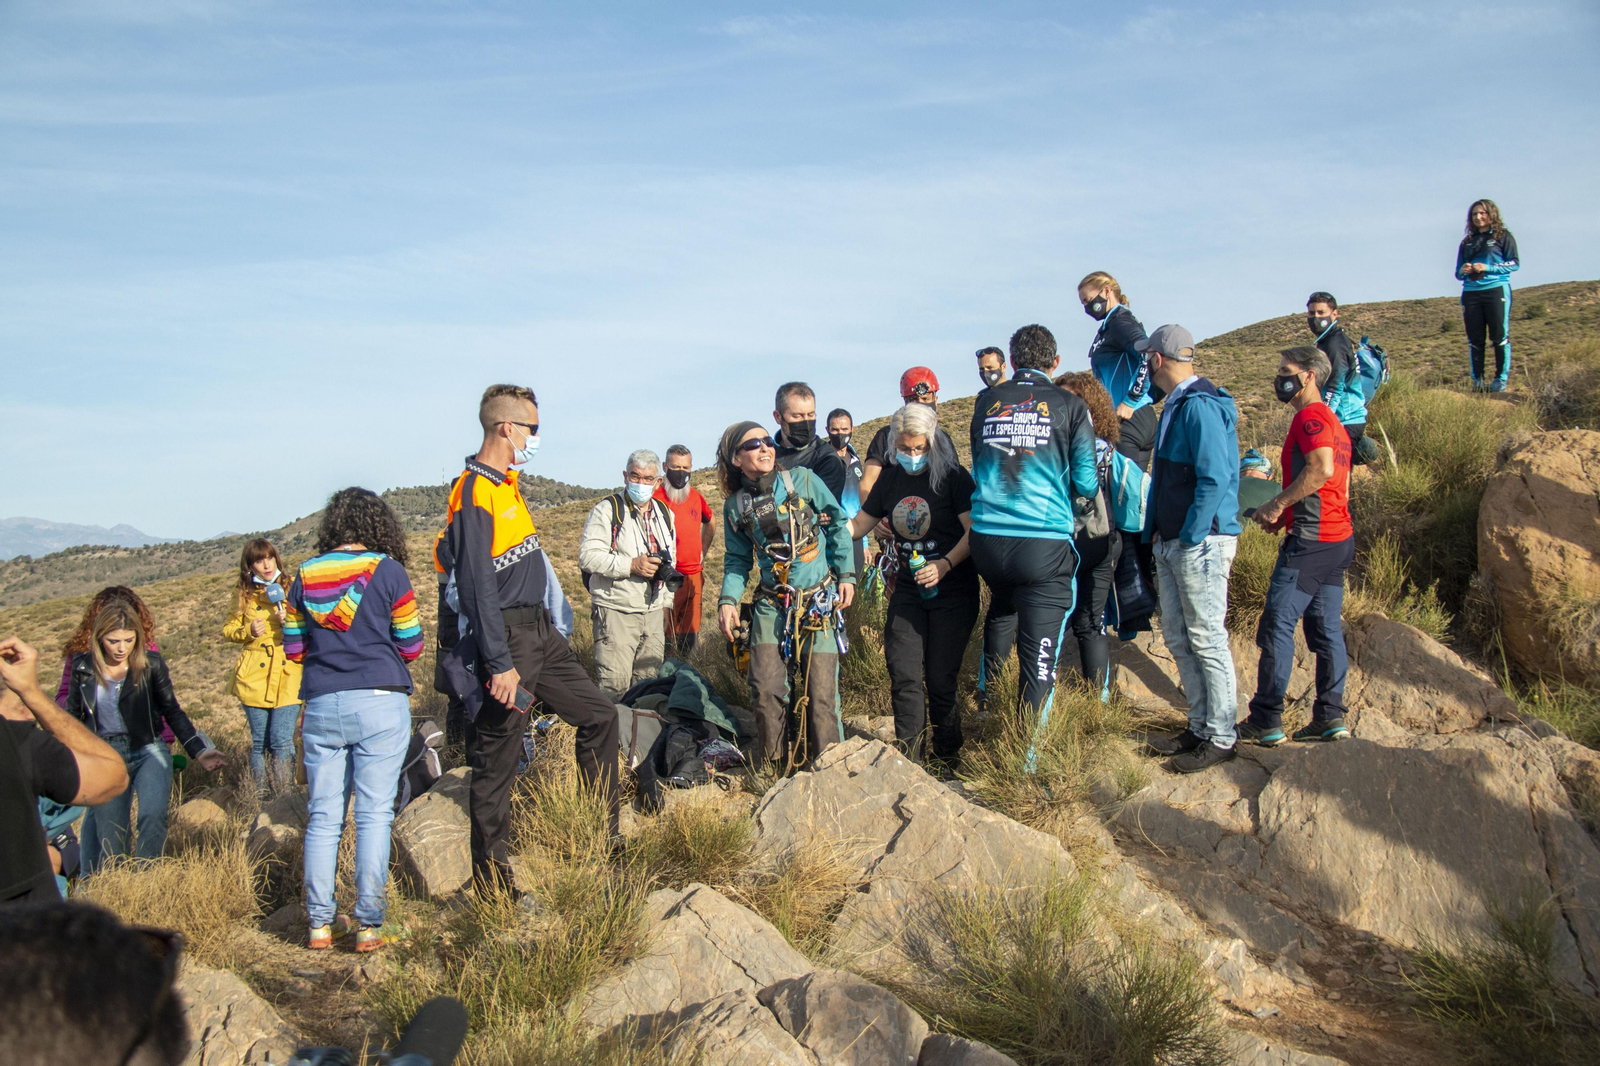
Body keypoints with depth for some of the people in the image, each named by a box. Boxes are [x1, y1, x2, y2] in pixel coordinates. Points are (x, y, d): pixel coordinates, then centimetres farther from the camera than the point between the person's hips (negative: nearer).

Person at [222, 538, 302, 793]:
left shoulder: (291, 588, 6)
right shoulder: (244, 595, 9)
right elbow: (228, 630, 14)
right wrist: (248, 631, -5)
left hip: (287, 675, -1)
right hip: (254, 676, 2)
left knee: (282, 741, -9)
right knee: (259, 742, 5)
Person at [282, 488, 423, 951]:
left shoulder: (306, 575, 7)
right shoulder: (387, 571, -3)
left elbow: (293, 647, 11)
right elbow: (410, 646, -1)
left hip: (322, 705, 3)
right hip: (381, 704, -3)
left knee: (323, 817, 10)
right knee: (374, 813, 1)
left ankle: (320, 922, 13)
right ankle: (368, 924, 3)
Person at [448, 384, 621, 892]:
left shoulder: (507, 484, 13)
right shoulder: (474, 493, -17)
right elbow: (477, 586, -22)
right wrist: (500, 664, -24)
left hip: (541, 632, 10)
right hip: (508, 638, -10)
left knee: (599, 715, 13)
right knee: (497, 759, -1)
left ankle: (604, 838, 24)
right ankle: (493, 883, 9)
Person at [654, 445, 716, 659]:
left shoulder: (696, 496, 12)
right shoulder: (656, 497, -8)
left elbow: (710, 525, 31)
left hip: (694, 576, 6)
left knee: (690, 636, 11)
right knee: (665, 636, -7)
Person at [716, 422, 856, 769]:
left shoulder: (802, 480, -4)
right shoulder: (735, 506, 4)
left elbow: (838, 525, 5)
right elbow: (738, 559, 14)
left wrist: (846, 574, 0)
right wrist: (728, 599, -1)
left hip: (819, 601, -2)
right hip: (771, 606, 2)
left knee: (821, 692, -4)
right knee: (765, 689, -7)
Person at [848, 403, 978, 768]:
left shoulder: (952, 476, -8)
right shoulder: (890, 480, 8)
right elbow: (859, 525, 16)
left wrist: (944, 565, -26)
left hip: (952, 591, -4)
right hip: (908, 590, 4)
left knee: (939, 680, -2)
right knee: (904, 676, -4)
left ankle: (948, 757, 19)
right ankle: (908, 761, 8)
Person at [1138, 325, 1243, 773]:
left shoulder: (1201, 407, -16)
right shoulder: (1174, 406, 15)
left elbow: (1215, 479, -22)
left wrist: (1189, 537, -19)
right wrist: (1158, 531, 14)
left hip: (1201, 543, -10)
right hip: (1171, 543, 10)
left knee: (1207, 640, -3)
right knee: (1179, 638, 14)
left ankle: (1221, 739, 6)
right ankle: (1200, 727, 24)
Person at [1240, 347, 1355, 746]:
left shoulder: (1310, 416, -10)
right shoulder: (1332, 420, 20)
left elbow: (1322, 469, -26)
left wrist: (1277, 504, -17)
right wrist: (1287, 514, 15)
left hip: (1311, 538, -10)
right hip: (1338, 537, 10)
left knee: (1277, 625, -6)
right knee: (1325, 627, 10)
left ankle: (1266, 721, -3)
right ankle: (1330, 716, 10)